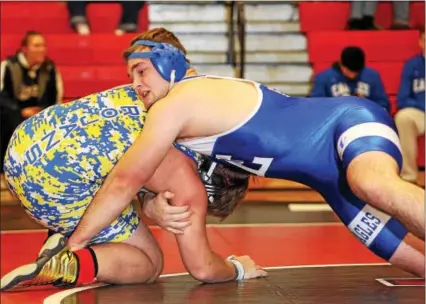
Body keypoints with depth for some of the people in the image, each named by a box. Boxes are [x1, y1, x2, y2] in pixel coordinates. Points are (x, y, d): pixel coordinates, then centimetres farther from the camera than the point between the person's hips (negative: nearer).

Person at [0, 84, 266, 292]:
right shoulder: (185, 179, -2)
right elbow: (202, 268, 2)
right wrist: (238, 268, 22)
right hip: (55, 183, -8)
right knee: (150, 264, 10)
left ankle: (67, 239, 13)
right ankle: (63, 265, -14)